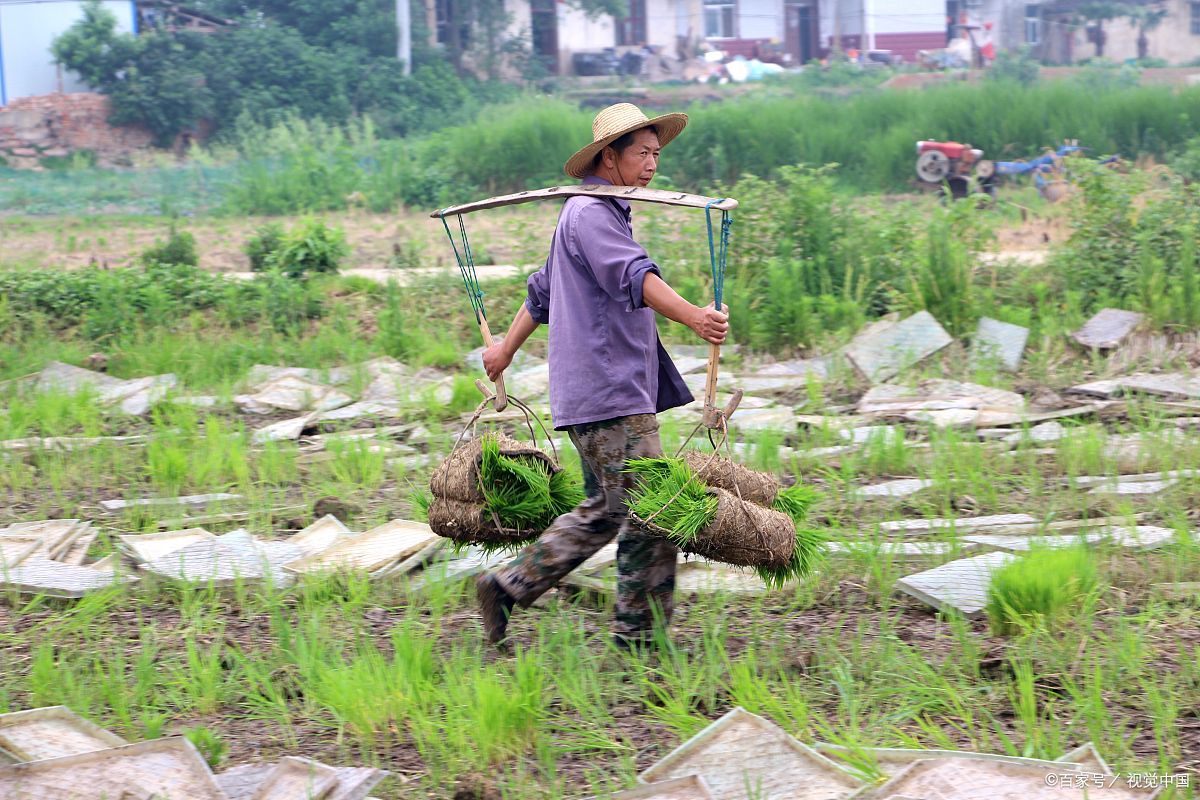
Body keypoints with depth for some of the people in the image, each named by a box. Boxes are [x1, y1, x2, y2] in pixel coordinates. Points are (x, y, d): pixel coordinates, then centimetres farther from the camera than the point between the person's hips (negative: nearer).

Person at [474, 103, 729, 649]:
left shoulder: (603, 214, 23)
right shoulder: (589, 214, -10)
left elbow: (541, 291, 34)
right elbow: (635, 277, -29)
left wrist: (506, 349, 43)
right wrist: (694, 317, -43)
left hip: (617, 391, 10)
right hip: (606, 394, -10)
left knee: (605, 511, 10)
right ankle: (639, 636, -2)